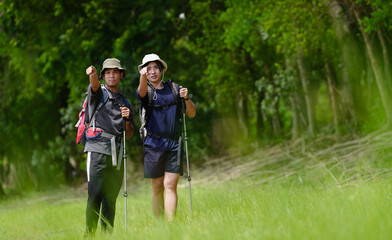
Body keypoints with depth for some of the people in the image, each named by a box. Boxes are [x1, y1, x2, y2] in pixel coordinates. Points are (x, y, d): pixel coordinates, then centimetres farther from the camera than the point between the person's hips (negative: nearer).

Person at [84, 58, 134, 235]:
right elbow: (95, 84, -17)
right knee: (96, 195, -13)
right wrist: (92, 74, -40)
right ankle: (90, 234, -14)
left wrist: (127, 119, 1)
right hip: (98, 149, -5)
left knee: (111, 198, 3)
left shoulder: (125, 103, 23)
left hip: (117, 153, 5)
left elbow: (129, 134, 22)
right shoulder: (99, 93, 9)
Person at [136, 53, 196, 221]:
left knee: (170, 185, -8)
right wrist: (143, 77, -44)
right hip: (154, 144, -1)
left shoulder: (174, 88, 12)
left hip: (174, 144, 1)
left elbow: (192, 114, 13)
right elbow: (142, 91, -23)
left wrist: (186, 98, -7)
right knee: (157, 187, 3)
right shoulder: (145, 91, 4)